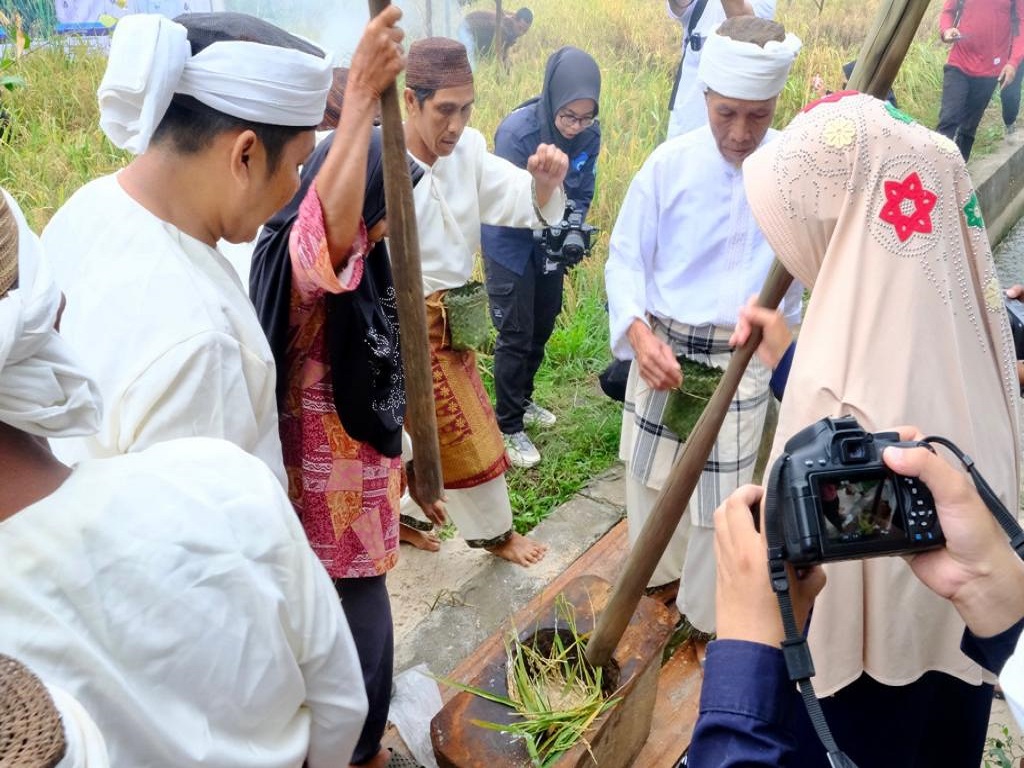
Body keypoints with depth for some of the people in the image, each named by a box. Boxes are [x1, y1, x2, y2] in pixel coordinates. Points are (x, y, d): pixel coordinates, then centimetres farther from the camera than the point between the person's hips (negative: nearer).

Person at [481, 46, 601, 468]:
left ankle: (522, 400, 38)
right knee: (516, 334, -4)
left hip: (549, 242, 6)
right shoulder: (516, 132, -28)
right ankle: (509, 426, 10)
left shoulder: (589, 134, -14)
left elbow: (581, 193, -5)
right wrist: (551, 231, -41)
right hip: (510, 241, -5)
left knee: (542, 327, 17)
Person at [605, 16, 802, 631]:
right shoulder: (670, 164, -8)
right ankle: (655, 568, 49)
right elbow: (626, 257, -6)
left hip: (743, 360, -1)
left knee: (720, 497, 8)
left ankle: (707, 614, 34)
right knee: (651, 472, 20)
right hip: (661, 348, 2)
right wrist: (640, 336, -20)